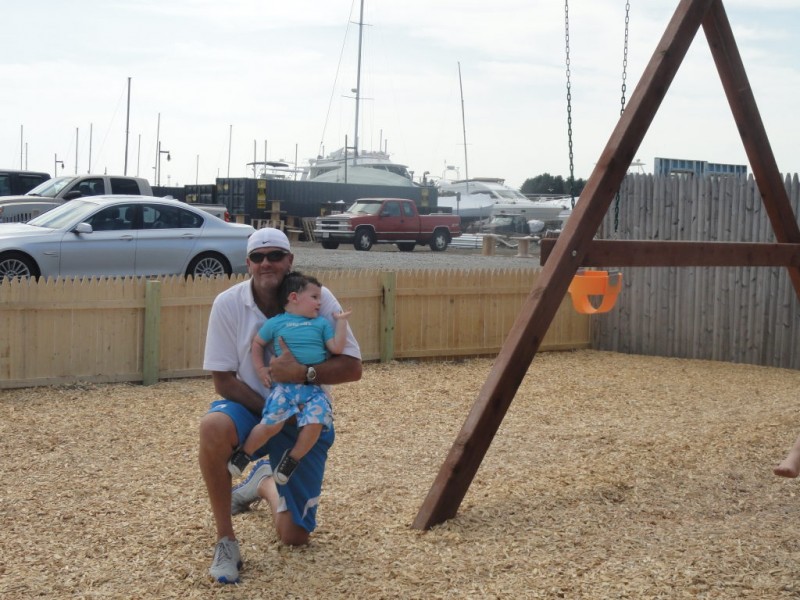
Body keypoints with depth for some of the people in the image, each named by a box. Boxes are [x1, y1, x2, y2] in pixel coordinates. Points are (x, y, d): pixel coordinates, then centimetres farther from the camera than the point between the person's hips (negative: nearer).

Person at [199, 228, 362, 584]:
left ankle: (265, 483, 39)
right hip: (250, 409, -1)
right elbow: (223, 381, -11)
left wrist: (303, 373, -31)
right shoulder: (228, 304, -14)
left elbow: (353, 367, -15)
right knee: (213, 427, -39)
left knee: (294, 537, 3)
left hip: (305, 421, 1)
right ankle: (225, 540, -20)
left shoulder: (319, 299, -14)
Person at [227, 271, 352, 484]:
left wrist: (341, 321, 5)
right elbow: (257, 343, 18)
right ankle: (244, 454, 12)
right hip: (283, 386, -2)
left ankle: (292, 460, 3)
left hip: (314, 389, 2)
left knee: (314, 424, -21)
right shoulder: (276, 323, 7)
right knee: (271, 424, -15)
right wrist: (260, 368, 7)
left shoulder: (322, 323, 12)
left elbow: (337, 348, 5)